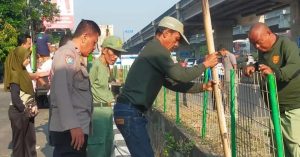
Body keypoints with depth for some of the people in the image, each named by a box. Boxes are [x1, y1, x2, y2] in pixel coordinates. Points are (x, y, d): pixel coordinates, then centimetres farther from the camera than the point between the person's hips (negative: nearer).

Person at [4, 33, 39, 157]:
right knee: (19, 141, 4)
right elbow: (15, 97, -22)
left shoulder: (23, 72, 10)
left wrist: (33, 106, 1)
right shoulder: (15, 74, -16)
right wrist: (25, 111, -14)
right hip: (18, 112, -8)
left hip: (27, 111, 8)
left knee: (30, 139, 15)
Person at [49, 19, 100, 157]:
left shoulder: (75, 56, 19)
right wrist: (73, 125, -29)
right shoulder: (67, 54, -10)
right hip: (69, 129, -10)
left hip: (76, 126, 10)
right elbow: (61, 92, -22)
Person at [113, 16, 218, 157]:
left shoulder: (154, 51, 21)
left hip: (132, 111, 10)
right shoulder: (157, 48, -10)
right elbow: (180, 75, -17)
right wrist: (205, 64, -3)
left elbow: (173, 83, 21)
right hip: (130, 112, -10)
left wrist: (202, 87, 16)